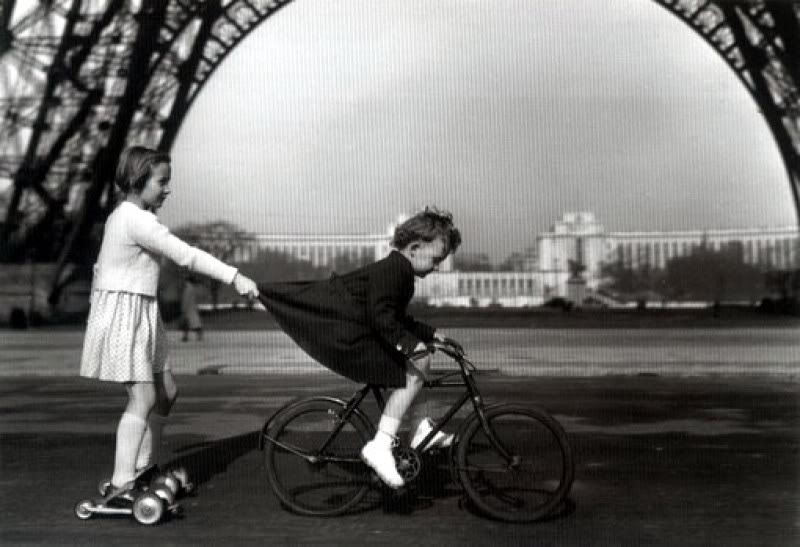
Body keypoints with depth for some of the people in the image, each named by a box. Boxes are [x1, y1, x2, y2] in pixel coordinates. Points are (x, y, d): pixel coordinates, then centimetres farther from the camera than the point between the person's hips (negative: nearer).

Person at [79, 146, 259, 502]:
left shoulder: (120, 216, 15)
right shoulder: (137, 219, -17)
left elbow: (100, 268, 20)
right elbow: (186, 255, -23)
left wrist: (98, 308, 24)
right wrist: (234, 277, -24)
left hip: (139, 315, 10)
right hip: (123, 314, -10)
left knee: (166, 392, 13)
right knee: (143, 397, -14)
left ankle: (144, 467, 23)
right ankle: (121, 486, -14)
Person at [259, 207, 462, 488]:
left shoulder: (399, 270, 17)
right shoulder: (393, 267, -16)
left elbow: (398, 319, 25)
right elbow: (381, 317, -25)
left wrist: (430, 333, 21)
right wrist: (410, 343, -32)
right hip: (347, 337, -11)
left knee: (417, 363, 12)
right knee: (414, 370, -16)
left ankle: (422, 431, 16)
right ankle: (380, 446, -17)